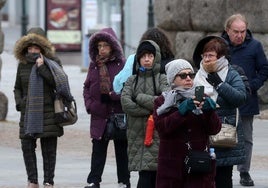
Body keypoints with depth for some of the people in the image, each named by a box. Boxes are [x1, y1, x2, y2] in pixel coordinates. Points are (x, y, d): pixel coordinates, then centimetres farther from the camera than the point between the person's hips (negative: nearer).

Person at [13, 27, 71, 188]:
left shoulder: (51, 62, 0)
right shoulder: (23, 65, 9)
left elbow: (58, 83, -12)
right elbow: (17, 88, 19)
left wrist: (42, 68, -17)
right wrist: (19, 103, 2)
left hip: (48, 113, -3)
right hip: (28, 113, 3)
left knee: (49, 149, 0)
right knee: (27, 146, 1)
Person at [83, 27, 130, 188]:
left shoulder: (122, 64, -5)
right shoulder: (94, 65, 9)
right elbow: (87, 87, 13)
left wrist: (112, 96, -17)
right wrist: (89, 105, -1)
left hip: (119, 114, -3)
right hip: (99, 115, 3)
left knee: (121, 150, 7)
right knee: (98, 150, 3)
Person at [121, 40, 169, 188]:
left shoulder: (162, 79, 5)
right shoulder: (132, 81, 14)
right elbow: (125, 103, -2)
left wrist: (140, 97, -4)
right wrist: (151, 110, -8)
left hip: (157, 136, -2)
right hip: (138, 136, 2)